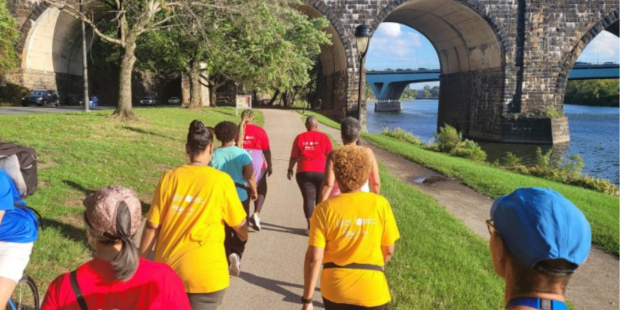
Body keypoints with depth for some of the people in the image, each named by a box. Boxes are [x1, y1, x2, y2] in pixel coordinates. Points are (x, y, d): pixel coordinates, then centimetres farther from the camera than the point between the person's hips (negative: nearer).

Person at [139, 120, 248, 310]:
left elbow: (152, 226, -1)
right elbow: (239, 224, 1)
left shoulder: (170, 178, -3)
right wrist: (244, 235, 24)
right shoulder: (221, 181, -10)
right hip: (205, 275, -3)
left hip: (167, 270, 4)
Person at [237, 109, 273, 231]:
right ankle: (256, 214, -6)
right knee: (261, 190, 13)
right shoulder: (259, 131, -3)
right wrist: (269, 165, 7)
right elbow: (267, 150, -2)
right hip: (257, 163, -2)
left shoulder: (236, 130, 1)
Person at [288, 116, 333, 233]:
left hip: (304, 172, 0)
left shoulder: (300, 138, 1)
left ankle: (310, 227, 2)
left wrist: (290, 170, 14)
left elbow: (294, 157, 2)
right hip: (321, 172, 0)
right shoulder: (324, 137, -1)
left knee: (308, 199, 3)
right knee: (321, 199, 12)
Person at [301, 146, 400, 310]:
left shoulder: (325, 209, -11)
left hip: (335, 289, 0)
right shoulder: (380, 204, -9)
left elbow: (314, 258, -13)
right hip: (371, 289, 0)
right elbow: (389, 250, -1)